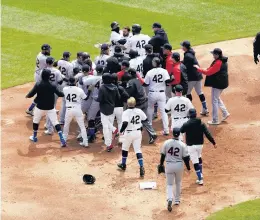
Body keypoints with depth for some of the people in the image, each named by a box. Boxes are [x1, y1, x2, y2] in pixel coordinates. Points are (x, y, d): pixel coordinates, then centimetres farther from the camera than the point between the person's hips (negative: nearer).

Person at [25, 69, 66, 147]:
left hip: (40, 107, -1)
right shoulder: (52, 86, -10)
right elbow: (59, 94, -3)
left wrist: (27, 96, 9)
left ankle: (34, 137, 35)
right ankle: (62, 139, -12)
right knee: (55, 122, 1)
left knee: (36, 121, 23)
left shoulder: (38, 85, -14)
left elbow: (31, 94, -13)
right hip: (50, 108, 1)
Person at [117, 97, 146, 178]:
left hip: (128, 133, -3)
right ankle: (141, 167, -10)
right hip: (138, 132, 3)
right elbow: (145, 119, 5)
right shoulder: (139, 111, -4)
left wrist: (121, 131, -14)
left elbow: (125, 123, -28)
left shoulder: (126, 113, -17)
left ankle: (123, 165, 36)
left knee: (125, 148, 20)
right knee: (138, 150, 4)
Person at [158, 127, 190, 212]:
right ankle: (177, 200, 31)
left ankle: (170, 199, -16)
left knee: (169, 184, 8)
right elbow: (185, 157, -6)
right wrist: (188, 166, 8)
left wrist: (161, 165, 14)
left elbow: (163, 155, 0)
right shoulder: (182, 145, -10)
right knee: (178, 183, 22)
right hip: (179, 165, 0)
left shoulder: (166, 143, -8)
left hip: (169, 165, 0)